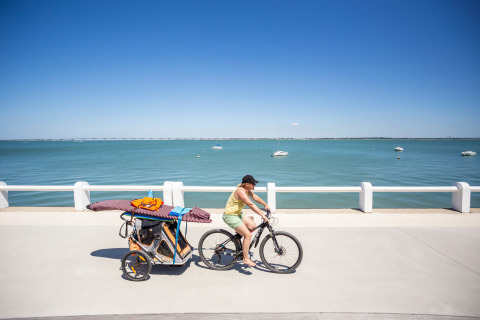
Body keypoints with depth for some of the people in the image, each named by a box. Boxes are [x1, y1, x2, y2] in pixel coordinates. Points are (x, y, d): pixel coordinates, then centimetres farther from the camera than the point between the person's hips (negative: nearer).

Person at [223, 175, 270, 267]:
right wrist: (263, 216, -36)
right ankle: (246, 259, 0)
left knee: (253, 226, 7)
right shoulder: (240, 191, -27)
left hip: (238, 213, 10)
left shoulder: (247, 190, 2)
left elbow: (255, 197, 16)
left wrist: (266, 205, 18)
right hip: (230, 216, -10)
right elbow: (251, 205, -34)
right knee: (248, 235, -12)